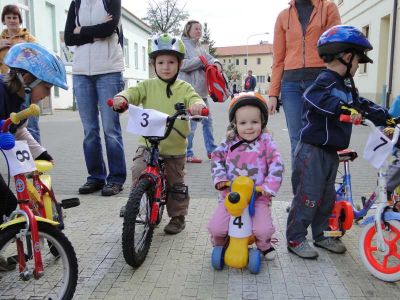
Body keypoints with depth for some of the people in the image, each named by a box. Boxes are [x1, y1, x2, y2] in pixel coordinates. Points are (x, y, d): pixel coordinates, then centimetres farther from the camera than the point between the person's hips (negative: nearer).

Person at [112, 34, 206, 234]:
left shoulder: (183, 88, 1)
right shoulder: (148, 85, 3)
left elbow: (194, 99, -14)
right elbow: (134, 92, -12)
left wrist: (197, 105, -39)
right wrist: (122, 98, -35)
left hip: (175, 147, 0)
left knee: (176, 184, 11)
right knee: (138, 173, -18)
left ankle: (178, 216, 31)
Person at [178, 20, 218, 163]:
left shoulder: (199, 47, 20)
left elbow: (209, 58, 12)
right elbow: (182, 64, -16)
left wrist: (216, 63, -10)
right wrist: (200, 60, -12)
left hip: (201, 90, 9)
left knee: (207, 120, 12)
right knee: (191, 122, -7)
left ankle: (211, 150, 22)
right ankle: (187, 154, 3)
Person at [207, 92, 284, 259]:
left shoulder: (265, 142, -2)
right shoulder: (230, 143, 3)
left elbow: (277, 164, -8)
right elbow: (216, 157, 8)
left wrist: (269, 186, -17)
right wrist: (219, 177, -7)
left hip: (258, 197, -1)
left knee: (264, 229, -19)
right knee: (216, 228, -13)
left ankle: (263, 245, 21)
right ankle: (219, 245, 26)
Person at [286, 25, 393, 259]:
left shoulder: (346, 86, 15)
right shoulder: (325, 81, -15)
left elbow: (363, 105, 22)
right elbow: (317, 97, -35)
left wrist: (388, 118, 16)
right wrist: (344, 108, -47)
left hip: (331, 152, 10)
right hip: (313, 152, -9)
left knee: (327, 197, 17)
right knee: (308, 197, -2)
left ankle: (321, 235, 33)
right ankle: (295, 239, 12)